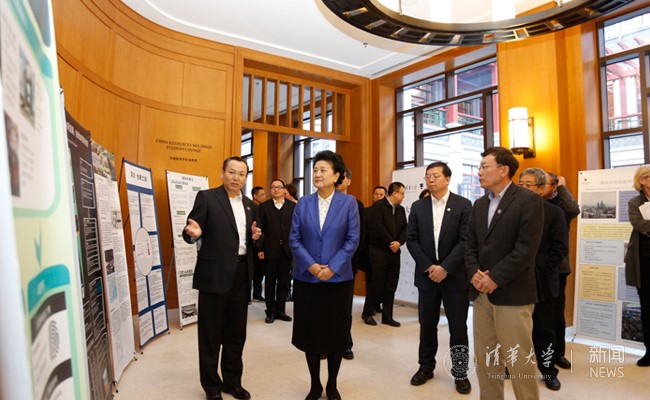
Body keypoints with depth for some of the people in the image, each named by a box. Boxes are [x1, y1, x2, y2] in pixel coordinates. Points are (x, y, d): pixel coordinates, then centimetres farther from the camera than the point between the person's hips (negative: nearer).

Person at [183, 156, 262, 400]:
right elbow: (190, 233, -8)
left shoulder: (250, 205, 13)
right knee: (211, 333, 8)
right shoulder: (206, 197, -4)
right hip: (215, 273, -5)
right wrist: (194, 233, -30)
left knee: (236, 332, 15)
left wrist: (256, 237, -2)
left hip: (241, 273, 5)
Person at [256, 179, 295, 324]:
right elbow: (260, 228, -1)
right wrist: (259, 249, -6)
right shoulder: (264, 206, 3)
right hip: (270, 250, -1)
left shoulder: (293, 206, 5)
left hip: (287, 250, 1)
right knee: (270, 282, 7)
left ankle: (281, 310, 22)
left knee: (283, 282, 9)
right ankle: (271, 311, 18)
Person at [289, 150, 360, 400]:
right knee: (309, 332, 10)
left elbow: (353, 239, -6)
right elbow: (294, 239, 0)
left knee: (336, 332, 10)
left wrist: (332, 267, -14)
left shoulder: (348, 202, -2)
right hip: (307, 278, 2)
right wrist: (311, 265, -13)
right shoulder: (303, 203, 4)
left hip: (338, 279, -1)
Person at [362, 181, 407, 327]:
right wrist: (390, 242, -14)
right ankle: (367, 313, 14)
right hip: (379, 251, -6)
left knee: (391, 285, 8)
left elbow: (404, 229, 8)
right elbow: (377, 226, -17)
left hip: (395, 251, 7)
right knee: (377, 284, -3)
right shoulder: (378, 205, -8)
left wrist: (399, 242, -11)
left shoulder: (401, 209, 13)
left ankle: (387, 316, 18)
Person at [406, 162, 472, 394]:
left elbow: (466, 241, -10)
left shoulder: (463, 205, -3)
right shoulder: (418, 207, 5)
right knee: (427, 325, 12)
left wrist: (445, 268, -16)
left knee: (458, 327, 6)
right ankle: (426, 367, 28)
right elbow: (411, 240, 1)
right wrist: (428, 267, -9)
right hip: (427, 275, 3)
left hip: (455, 276, -2)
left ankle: (460, 373, 22)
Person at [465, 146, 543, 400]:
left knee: (518, 360, 2)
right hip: (481, 293, 7)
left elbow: (526, 248, -15)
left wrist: (495, 278, -16)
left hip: (512, 293, -6)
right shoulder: (479, 204, 14)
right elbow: (469, 243, 12)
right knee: (484, 357, 14)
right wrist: (474, 272, -5)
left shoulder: (529, 200, -7)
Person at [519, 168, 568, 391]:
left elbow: (560, 248, -6)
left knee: (544, 329, 10)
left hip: (541, 281, -1)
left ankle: (548, 371, 25)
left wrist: (536, 268, -14)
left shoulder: (554, 213, 0)